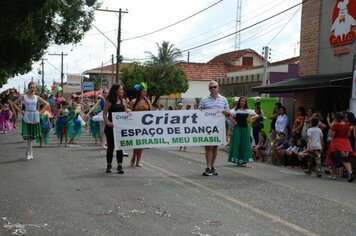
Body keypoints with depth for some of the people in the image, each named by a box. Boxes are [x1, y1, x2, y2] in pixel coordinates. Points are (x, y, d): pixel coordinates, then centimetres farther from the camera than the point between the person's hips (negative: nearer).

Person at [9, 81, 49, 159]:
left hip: (35, 117, 2)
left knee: (33, 136, 5)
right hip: (27, 117, -2)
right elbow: (13, 103, 4)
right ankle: (30, 153, 1)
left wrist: (40, 112, 1)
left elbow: (47, 104, 10)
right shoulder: (24, 97, 1)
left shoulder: (37, 97, 5)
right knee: (28, 135, -6)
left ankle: (28, 153, 18)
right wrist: (21, 111, -2)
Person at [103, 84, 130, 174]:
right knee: (111, 146, 5)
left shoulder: (123, 101, 10)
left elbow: (126, 112, 16)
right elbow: (104, 114, -6)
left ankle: (119, 166, 6)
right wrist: (108, 122, -22)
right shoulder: (109, 101, -4)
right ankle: (109, 166, 18)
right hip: (111, 126, -4)